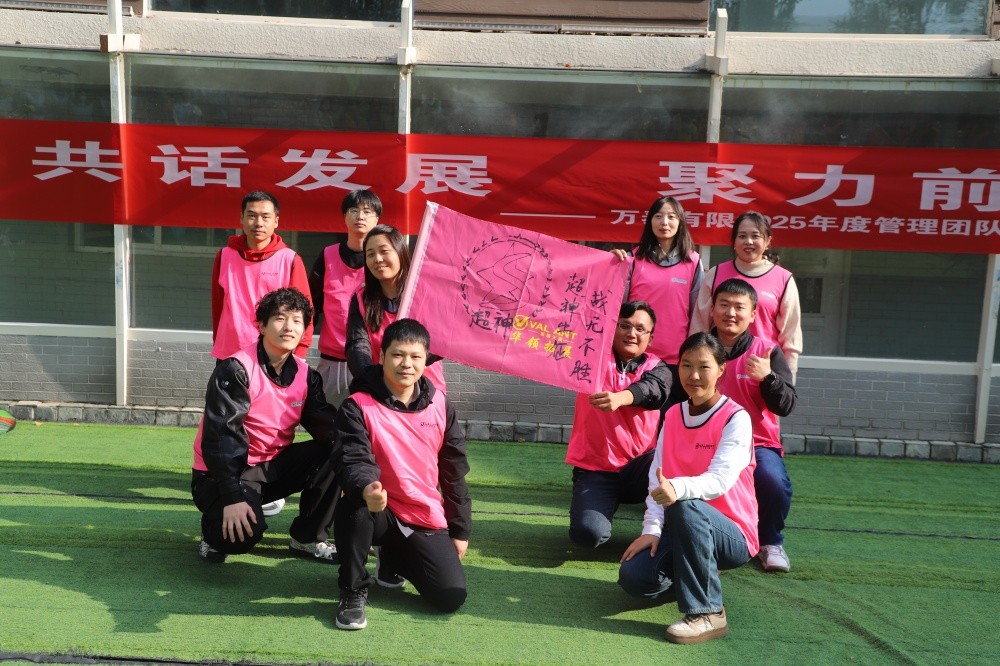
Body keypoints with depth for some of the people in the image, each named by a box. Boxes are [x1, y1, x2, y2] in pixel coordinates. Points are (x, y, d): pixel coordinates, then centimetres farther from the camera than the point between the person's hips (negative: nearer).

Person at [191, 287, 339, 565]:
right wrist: (232, 498, -32)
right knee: (244, 531, -33)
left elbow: (325, 423, -9)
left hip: (274, 465, 6)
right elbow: (220, 436, -25)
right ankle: (215, 531, 6)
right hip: (223, 471, -6)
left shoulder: (306, 375, 0)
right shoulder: (236, 369, -19)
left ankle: (308, 539, 1)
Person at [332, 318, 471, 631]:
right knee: (354, 507, -38)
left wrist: (460, 529, 10)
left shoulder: (439, 404, 3)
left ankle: (394, 559, 23)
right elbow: (352, 460, -22)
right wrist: (366, 488, -46)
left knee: (452, 597, -9)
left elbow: (454, 470, 9)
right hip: (380, 512, -3)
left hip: (427, 522, 4)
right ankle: (353, 591, -12)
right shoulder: (358, 406, -10)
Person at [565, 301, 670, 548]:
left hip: (640, 465, 0)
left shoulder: (656, 368, 1)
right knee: (588, 534, -24)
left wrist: (620, 398, -44)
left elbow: (654, 390, -23)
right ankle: (605, 505, 15)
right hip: (594, 468, 0)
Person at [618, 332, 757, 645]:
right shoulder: (673, 416, 6)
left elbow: (721, 479, -26)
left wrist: (677, 489, -46)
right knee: (633, 577, -18)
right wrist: (652, 529, -13)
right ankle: (695, 575, 15)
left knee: (684, 506, -37)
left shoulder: (736, 418, -12)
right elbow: (657, 476, 0)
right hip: (681, 530, 6)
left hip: (732, 536, -5)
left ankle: (707, 613, -24)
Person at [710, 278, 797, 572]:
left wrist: (767, 377, -25)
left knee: (774, 481, -32)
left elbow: (786, 406, -6)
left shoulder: (767, 352, 1)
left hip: (757, 443, -1)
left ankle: (770, 541, 4)